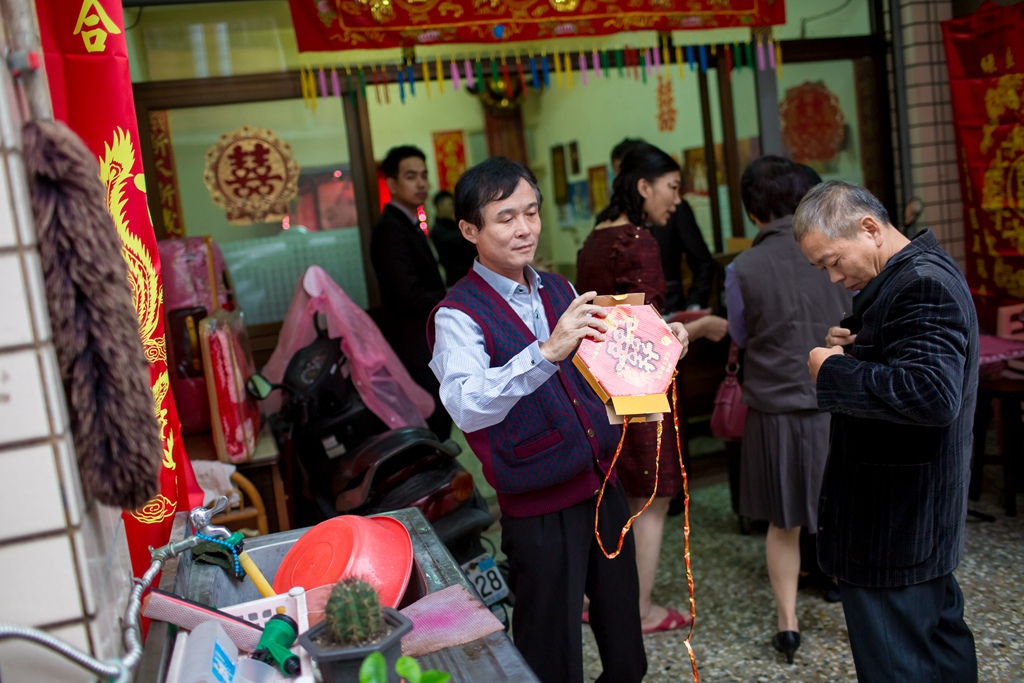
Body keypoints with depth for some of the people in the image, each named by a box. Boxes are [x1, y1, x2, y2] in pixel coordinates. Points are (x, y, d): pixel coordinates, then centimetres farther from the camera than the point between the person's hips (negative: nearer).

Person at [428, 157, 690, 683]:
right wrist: (547, 352, -43)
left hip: (604, 488, 6)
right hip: (538, 515, -6)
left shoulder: (559, 291, 8)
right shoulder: (458, 315, -13)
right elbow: (466, 406, -31)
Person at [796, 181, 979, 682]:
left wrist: (833, 371, -24)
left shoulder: (922, 285, -22)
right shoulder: (922, 273, 11)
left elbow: (933, 393, -35)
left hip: (893, 528, -11)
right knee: (940, 635, 24)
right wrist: (850, 346, 2)